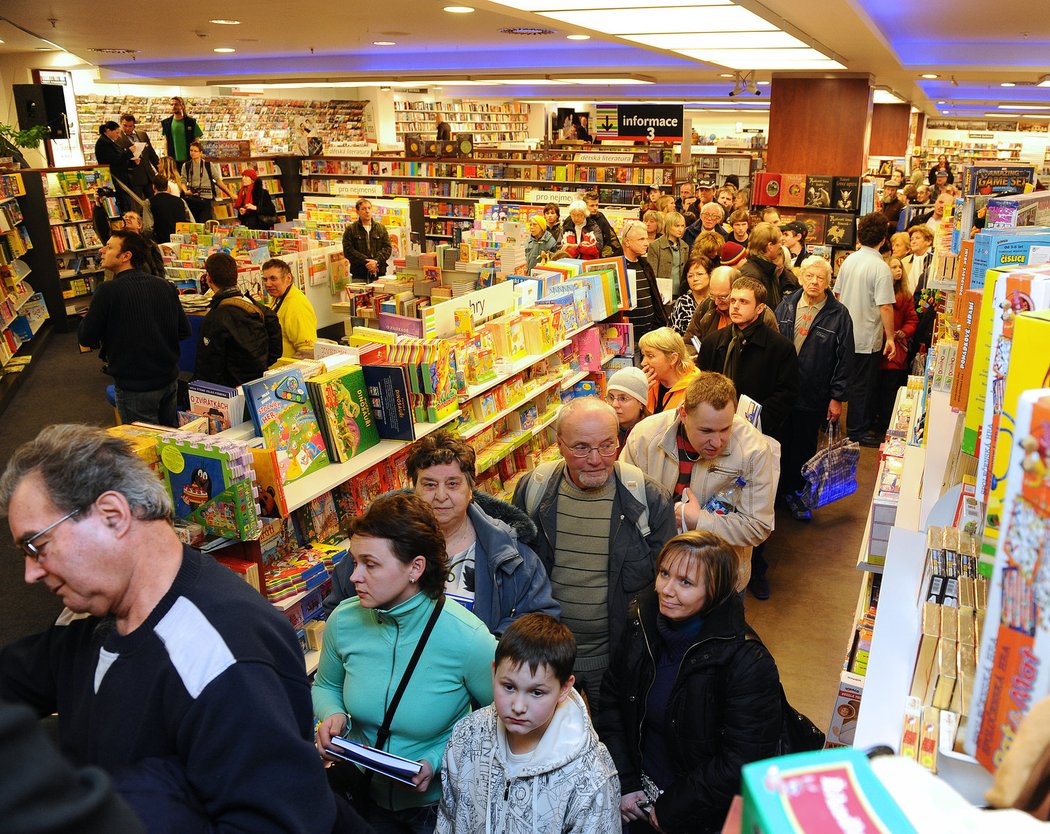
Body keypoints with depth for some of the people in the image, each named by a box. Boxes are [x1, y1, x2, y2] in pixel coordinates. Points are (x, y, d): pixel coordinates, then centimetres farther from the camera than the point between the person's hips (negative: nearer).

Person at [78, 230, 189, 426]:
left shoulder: (108, 291, -16)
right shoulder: (164, 286, -1)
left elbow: (86, 338, -9)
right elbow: (184, 331, 4)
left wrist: (86, 319, 11)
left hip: (134, 386, -5)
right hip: (169, 379, 6)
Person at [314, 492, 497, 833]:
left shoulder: (466, 638, -27)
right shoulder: (344, 621, -15)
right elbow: (326, 686, 6)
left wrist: (438, 760, -21)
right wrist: (333, 716, -15)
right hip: (364, 794, 4)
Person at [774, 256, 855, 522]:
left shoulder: (838, 315, -7)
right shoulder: (786, 305, 2)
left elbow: (844, 359, -5)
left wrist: (837, 397, -7)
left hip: (813, 397, -2)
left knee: (803, 447, 11)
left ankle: (794, 491, 28)